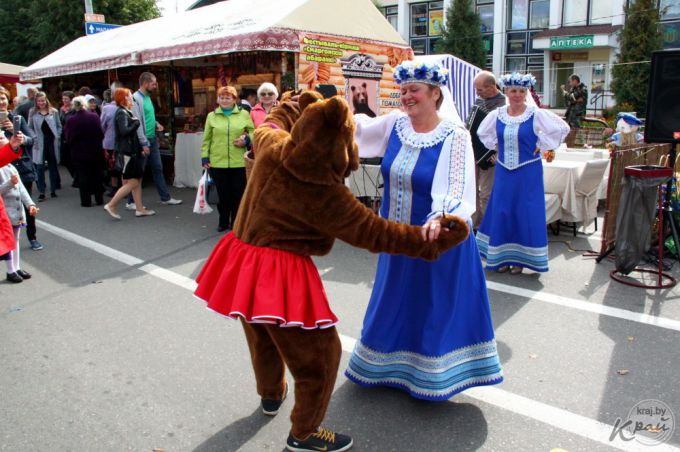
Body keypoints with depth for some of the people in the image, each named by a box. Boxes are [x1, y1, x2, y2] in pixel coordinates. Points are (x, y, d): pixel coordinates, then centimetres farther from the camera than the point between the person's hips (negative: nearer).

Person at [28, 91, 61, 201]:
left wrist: (57, 137, -4)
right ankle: (41, 192, 2)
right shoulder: (33, 113, 3)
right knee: (40, 167, -1)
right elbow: (30, 128, 4)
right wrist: (34, 138, -9)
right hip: (40, 143, -1)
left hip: (52, 142, 1)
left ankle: (53, 190, 18)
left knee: (53, 166, 8)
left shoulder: (54, 112, 3)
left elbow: (59, 126, 7)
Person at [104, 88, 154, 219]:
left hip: (132, 150, 10)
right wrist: (137, 122, -14)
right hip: (126, 152, -10)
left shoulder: (127, 112, 16)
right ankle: (111, 205, -1)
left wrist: (141, 147, 13)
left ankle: (140, 209, 15)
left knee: (137, 180, 11)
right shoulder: (121, 113, -13)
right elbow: (124, 131, -27)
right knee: (132, 182, -8)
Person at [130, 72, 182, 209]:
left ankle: (165, 197, 23)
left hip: (153, 139, 9)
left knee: (158, 169, 14)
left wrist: (156, 124, 4)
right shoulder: (136, 99, -17)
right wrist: (144, 144, -22)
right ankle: (131, 202, 11)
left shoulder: (147, 97, 11)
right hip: (143, 141, -9)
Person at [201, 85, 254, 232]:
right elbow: (206, 139, 8)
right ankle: (223, 222, 22)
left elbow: (253, 132, 9)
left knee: (238, 194, 5)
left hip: (239, 163, 0)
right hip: (217, 163, 1)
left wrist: (247, 139, -11)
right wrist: (205, 157, 3)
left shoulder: (244, 114, 6)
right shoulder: (211, 116, 9)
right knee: (223, 194, 6)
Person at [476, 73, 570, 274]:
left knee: (526, 214, 2)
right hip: (504, 172, 3)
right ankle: (502, 256, 20)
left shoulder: (536, 114, -8)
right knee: (502, 212, 7)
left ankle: (521, 257, 13)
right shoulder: (497, 115, 2)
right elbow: (483, 132, 20)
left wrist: (542, 146, -5)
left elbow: (562, 128, -4)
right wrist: (495, 145, 9)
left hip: (528, 173, -3)